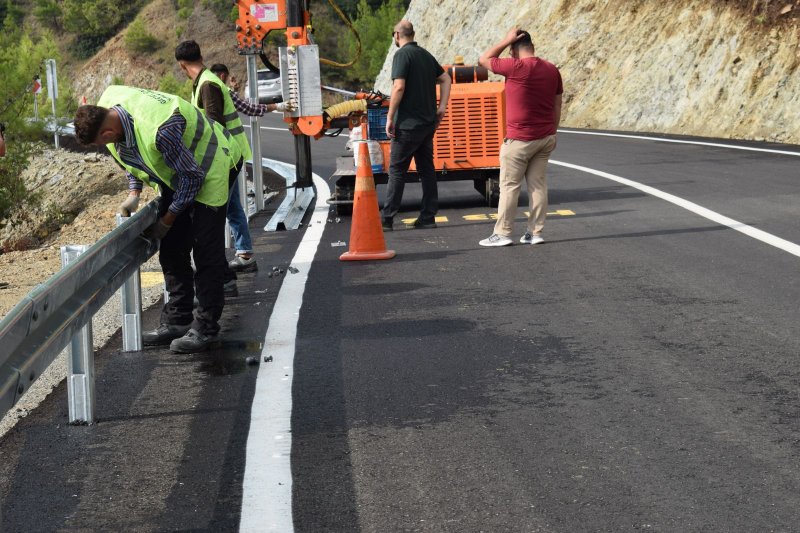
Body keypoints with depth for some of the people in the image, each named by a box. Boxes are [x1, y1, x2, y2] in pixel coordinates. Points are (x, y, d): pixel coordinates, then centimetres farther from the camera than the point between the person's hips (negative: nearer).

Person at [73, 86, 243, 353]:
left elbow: (192, 176, -26)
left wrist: (167, 220, -16)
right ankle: (177, 320, 16)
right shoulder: (107, 103, -14)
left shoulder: (159, 131, -40)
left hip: (207, 171, -9)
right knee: (171, 250, 8)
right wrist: (134, 193, -3)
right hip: (176, 174, 9)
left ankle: (206, 328, -3)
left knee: (206, 251, -10)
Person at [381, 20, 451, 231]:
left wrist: (390, 117, -14)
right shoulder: (426, 54, 14)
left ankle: (387, 219, -2)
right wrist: (442, 107, 12)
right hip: (428, 122, 7)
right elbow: (445, 79, 17)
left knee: (397, 170, -3)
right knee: (426, 169, 9)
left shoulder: (402, 55, -11)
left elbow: (399, 87, -20)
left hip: (408, 124, -7)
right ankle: (428, 217, 10)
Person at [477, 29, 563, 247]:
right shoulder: (552, 70, 5)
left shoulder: (515, 67, -15)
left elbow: (484, 60, -2)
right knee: (538, 184, 8)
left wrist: (506, 41, 1)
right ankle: (535, 232, 9)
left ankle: (503, 233, 4)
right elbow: (557, 106, 11)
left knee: (509, 186, 1)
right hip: (545, 137, 6)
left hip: (519, 139, -6)